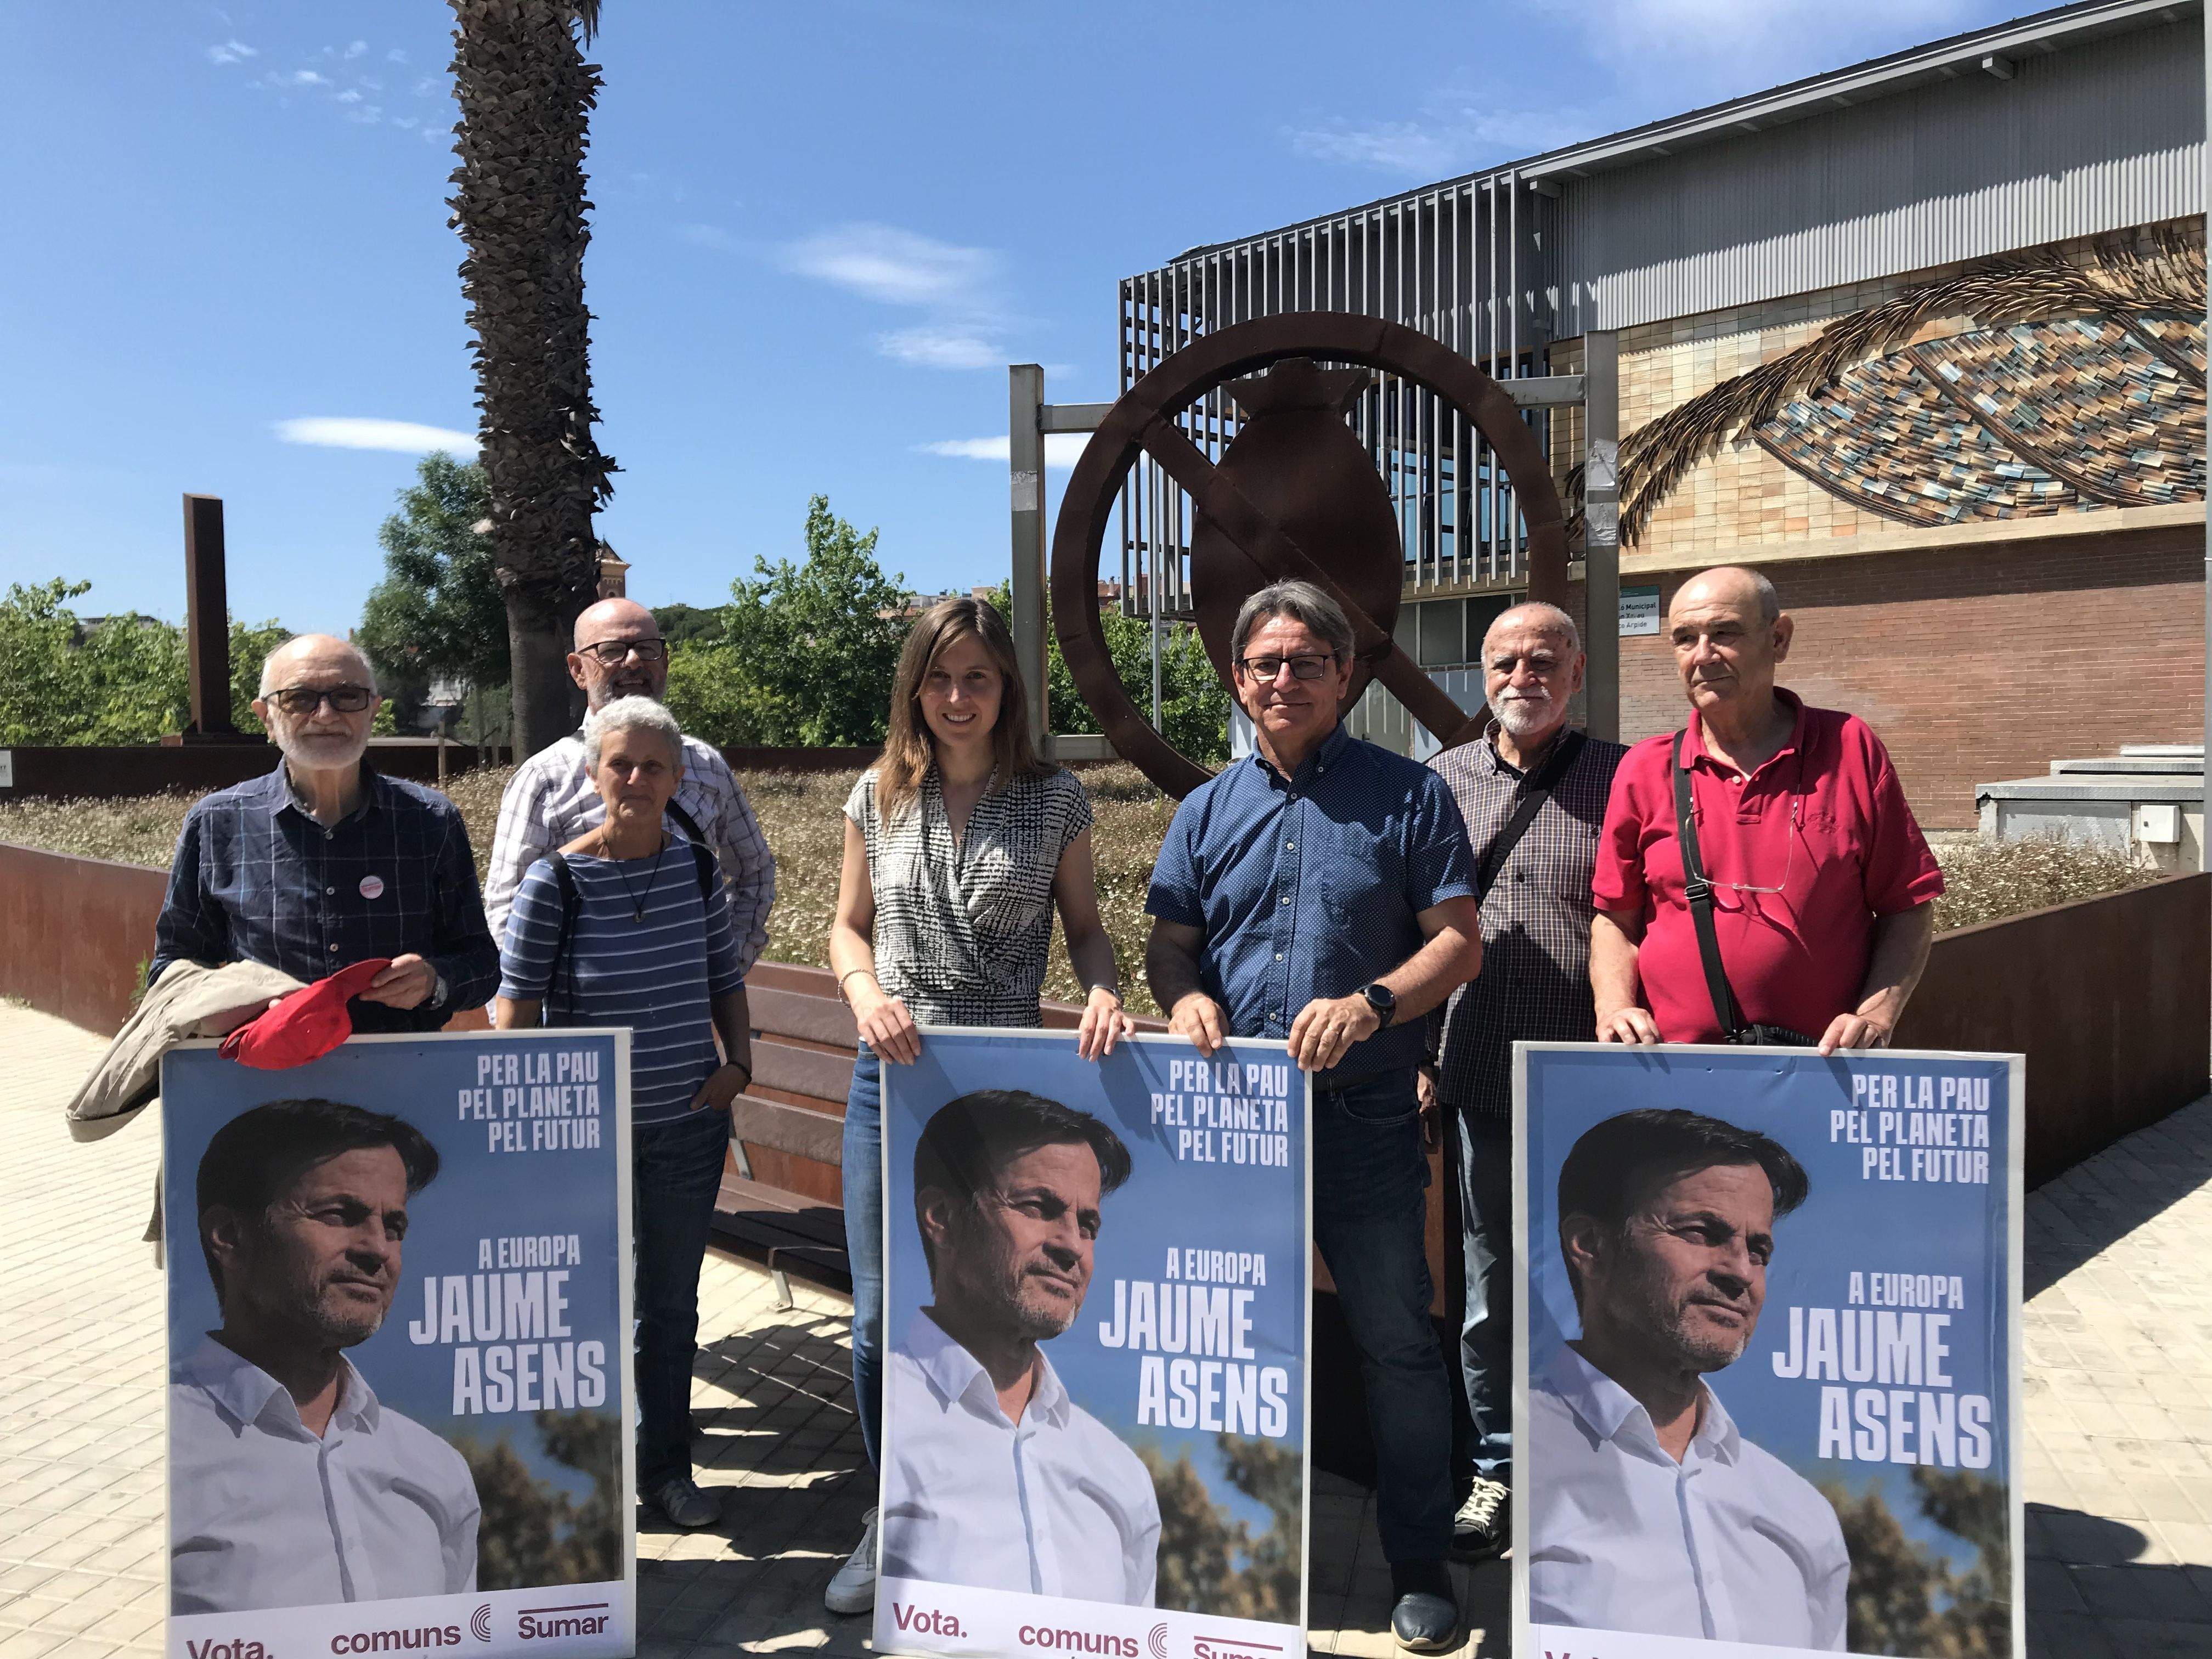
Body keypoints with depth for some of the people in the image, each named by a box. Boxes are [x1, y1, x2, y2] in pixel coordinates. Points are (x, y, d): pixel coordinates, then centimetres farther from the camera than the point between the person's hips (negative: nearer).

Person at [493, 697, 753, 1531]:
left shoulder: (698, 868, 1)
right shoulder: (555, 881, -11)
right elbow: (515, 1008, -7)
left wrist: (738, 1062, -1)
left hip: (689, 1126, 3)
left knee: (671, 1304, 15)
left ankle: (666, 1466, 31)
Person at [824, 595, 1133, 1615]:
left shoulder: (1055, 800, 1)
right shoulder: (878, 798, 5)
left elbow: (1083, 925, 6)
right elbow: (848, 927, 11)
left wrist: (1103, 992, -14)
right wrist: (865, 992, -9)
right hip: (892, 1078, 2)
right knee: (882, 1318, 3)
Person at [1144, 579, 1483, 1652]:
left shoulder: (1407, 795, 2)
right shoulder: (1208, 810, 12)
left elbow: (1460, 940, -3)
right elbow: (1168, 943, 12)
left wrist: (1370, 1004, -19)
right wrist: (1184, 995, -10)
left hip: (1363, 1114, -3)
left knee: (1398, 1343, 4)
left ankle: (1421, 1567, 22)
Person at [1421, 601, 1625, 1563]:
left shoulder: (1622, 779, 0)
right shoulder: (1444, 780, 8)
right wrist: (1419, 1053, 6)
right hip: (1481, 1078, 2)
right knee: (1490, 1283, 13)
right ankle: (1496, 1467, 29)